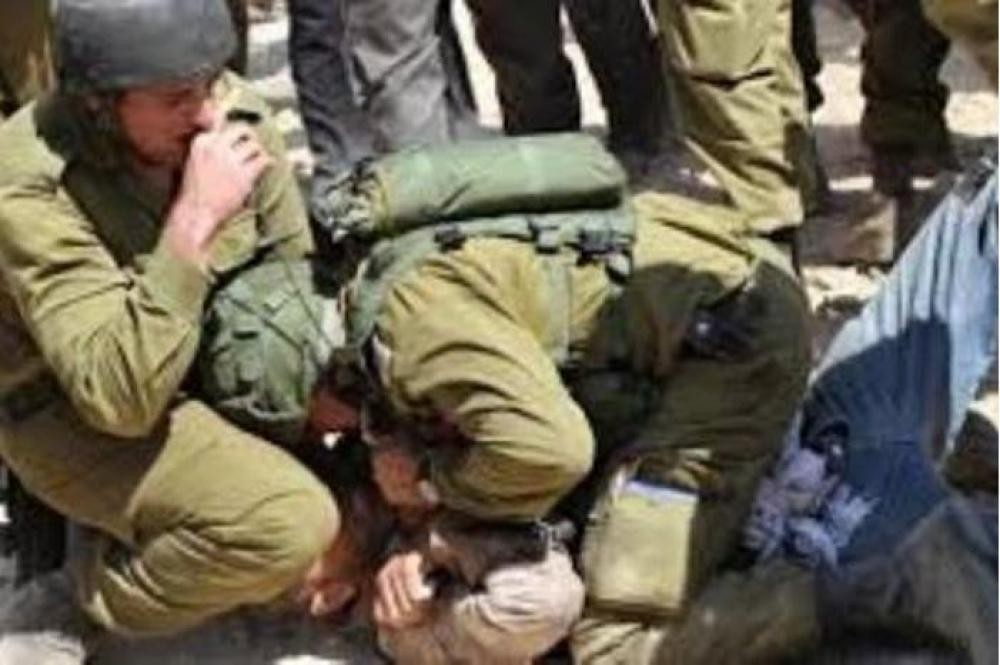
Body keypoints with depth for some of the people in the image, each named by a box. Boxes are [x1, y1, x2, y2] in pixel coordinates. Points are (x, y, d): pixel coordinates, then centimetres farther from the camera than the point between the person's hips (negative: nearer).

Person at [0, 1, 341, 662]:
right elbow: (122, 396, -38)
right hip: (75, 414, -6)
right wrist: (194, 220, -41)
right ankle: (67, 611, -7)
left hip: (212, 366, 7)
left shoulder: (236, 114, -15)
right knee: (290, 526, -27)